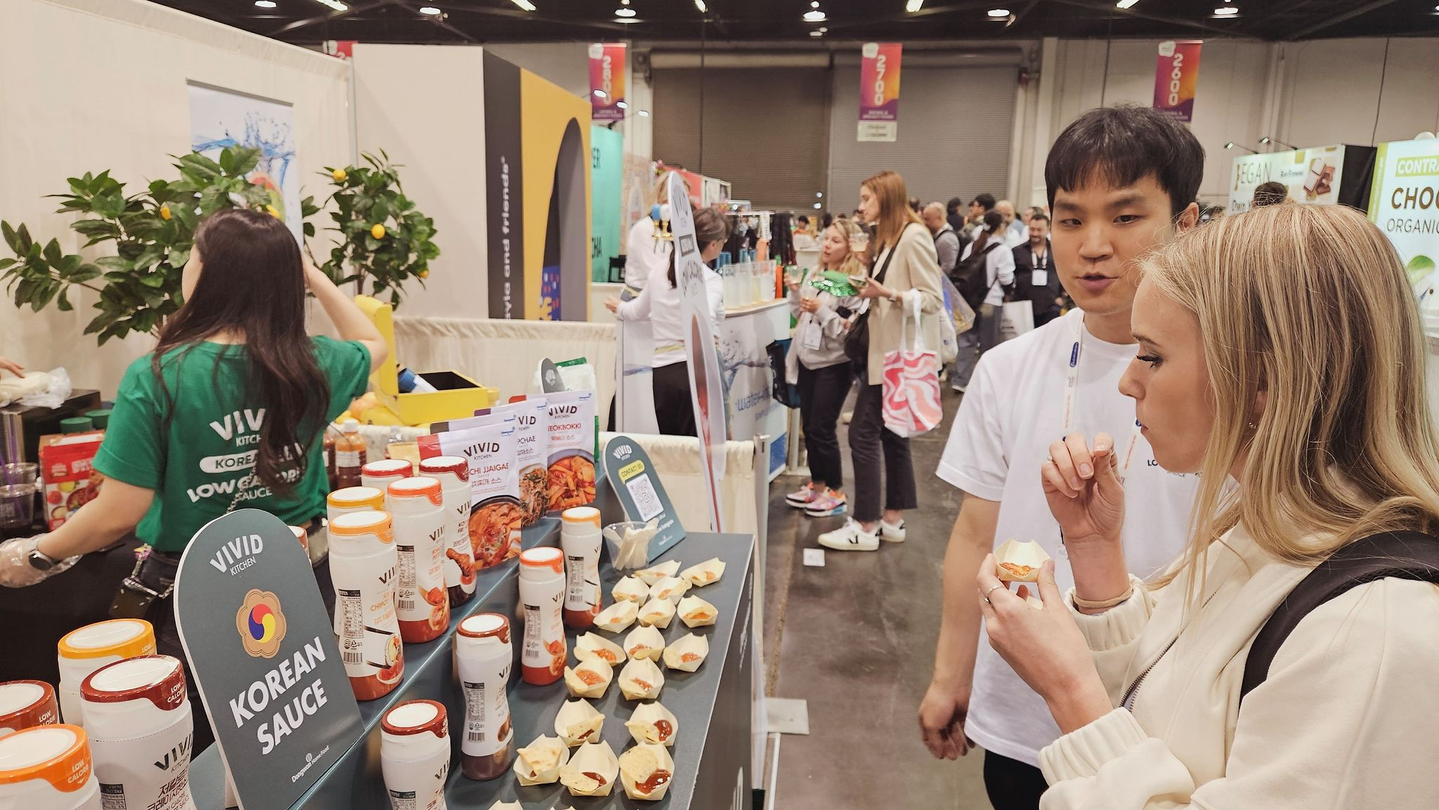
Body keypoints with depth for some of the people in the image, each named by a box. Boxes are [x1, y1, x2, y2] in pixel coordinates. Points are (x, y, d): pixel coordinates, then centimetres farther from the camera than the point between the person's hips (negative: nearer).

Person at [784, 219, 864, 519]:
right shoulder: (814, 275, 8)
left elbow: (850, 329, -20)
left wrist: (821, 310, -25)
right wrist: (795, 293, 2)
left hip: (834, 364, -7)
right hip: (808, 359, 7)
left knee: (822, 429, -3)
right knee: (808, 426, 12)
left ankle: (836, 493, 12)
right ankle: (817, 484, 27)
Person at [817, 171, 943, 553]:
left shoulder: (914, 237, -14)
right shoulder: (888, 238, 16)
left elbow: (933, 299, -18)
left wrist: (887, 293, -29)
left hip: (900, 353, -10)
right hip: (886, 349, 10)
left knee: (864, 433, -8)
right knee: (890, 433, 13)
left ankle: (866, 527, -1)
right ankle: (892, 519, 21)